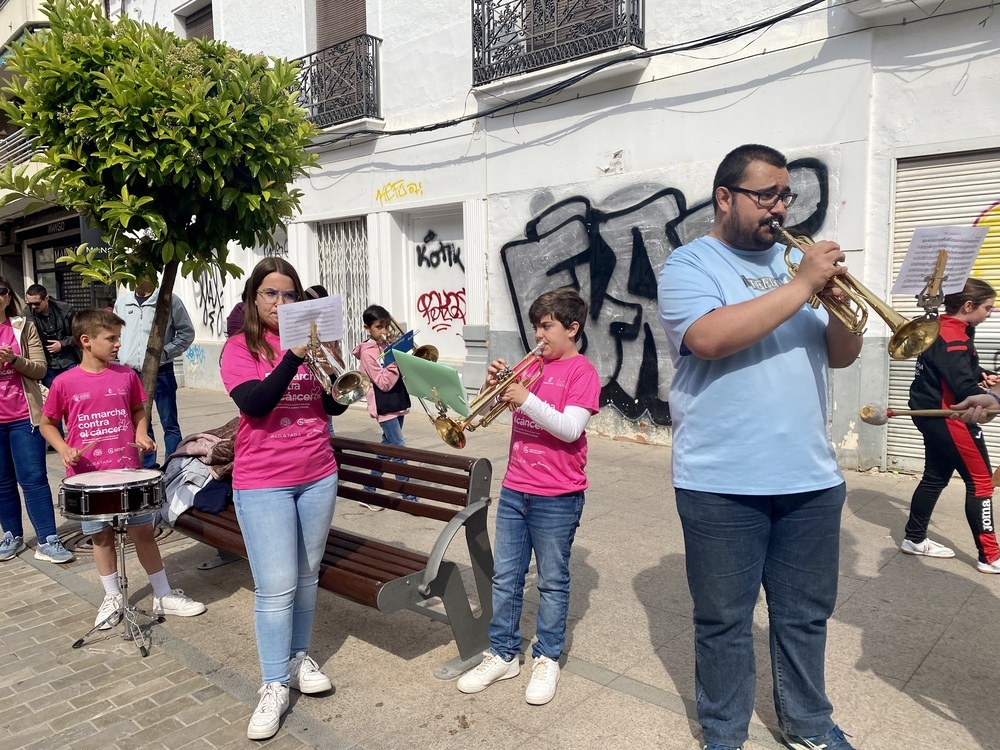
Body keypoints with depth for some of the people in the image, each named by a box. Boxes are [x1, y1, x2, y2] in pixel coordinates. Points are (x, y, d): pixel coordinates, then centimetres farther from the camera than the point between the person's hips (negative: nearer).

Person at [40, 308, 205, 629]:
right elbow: (47, 423, 6)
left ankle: (164, 596, 19)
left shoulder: (126, 376, -1)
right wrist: (64, 449, -11)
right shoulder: (64, 383, -5)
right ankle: (112, 597, 30)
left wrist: (141, 435, -5)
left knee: (143, 531, 7)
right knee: (102, 536, 13)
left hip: (128, 470, 1)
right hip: (88, 476, -1)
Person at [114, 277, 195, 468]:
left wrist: (165, 352, -11)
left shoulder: (169, 300, -5)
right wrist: (122, 355, 5)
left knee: (169, 424, 2)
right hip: (131, 373, 5)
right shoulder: (122, 301, 8)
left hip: (161, 373, -4)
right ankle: (147, 468, 24)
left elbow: (186, 332, -2)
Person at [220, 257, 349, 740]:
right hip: (263, 484, -4)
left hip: (318, 477, 4)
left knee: (306, 578, 14)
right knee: (276, 587, -4)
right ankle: (274, 687, 10)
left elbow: (334, 406, 3)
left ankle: (299, 658, 32)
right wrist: (293, 356, -28)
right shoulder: (240, 347, -4)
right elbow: (254, 403, -21)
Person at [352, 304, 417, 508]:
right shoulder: (368, 352, -11)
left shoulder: (388, 346, 11)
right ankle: (408, 496, -4)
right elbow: (384, 383, -17)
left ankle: (369, 492, 23)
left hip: (397, 403, 8)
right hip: (385, 407, -8)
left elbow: (399, 373, 16)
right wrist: (396, 360, -21)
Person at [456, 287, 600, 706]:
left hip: (557, 497, -6)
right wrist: (494, 385, -5)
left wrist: (526, 398, -24)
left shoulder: (581, 372, -8)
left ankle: (547, 659, 25)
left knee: (552, 581, 9)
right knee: (504, 577, 12)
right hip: (514, 489, 6)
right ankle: (503, 654, 26)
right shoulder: (532, 366, 10)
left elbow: (570, 429, -20)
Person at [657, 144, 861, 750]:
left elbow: (842, 356, 14)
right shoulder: (690, 263, -3)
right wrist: (801, 286, -19)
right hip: (722, 483, -5)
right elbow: (709, 338, -23)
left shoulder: (794, 259, 15)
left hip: (812, 477, 6)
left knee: (807, 613, 18)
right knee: (725, 619, 8)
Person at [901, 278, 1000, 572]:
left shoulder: (943, 328, 10)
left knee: (936, 477, 16)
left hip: (933, 414, 10)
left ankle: (915, 539, 25)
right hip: (947, 417, -10)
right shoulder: (952, 336, -20)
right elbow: (964, 388, -29)